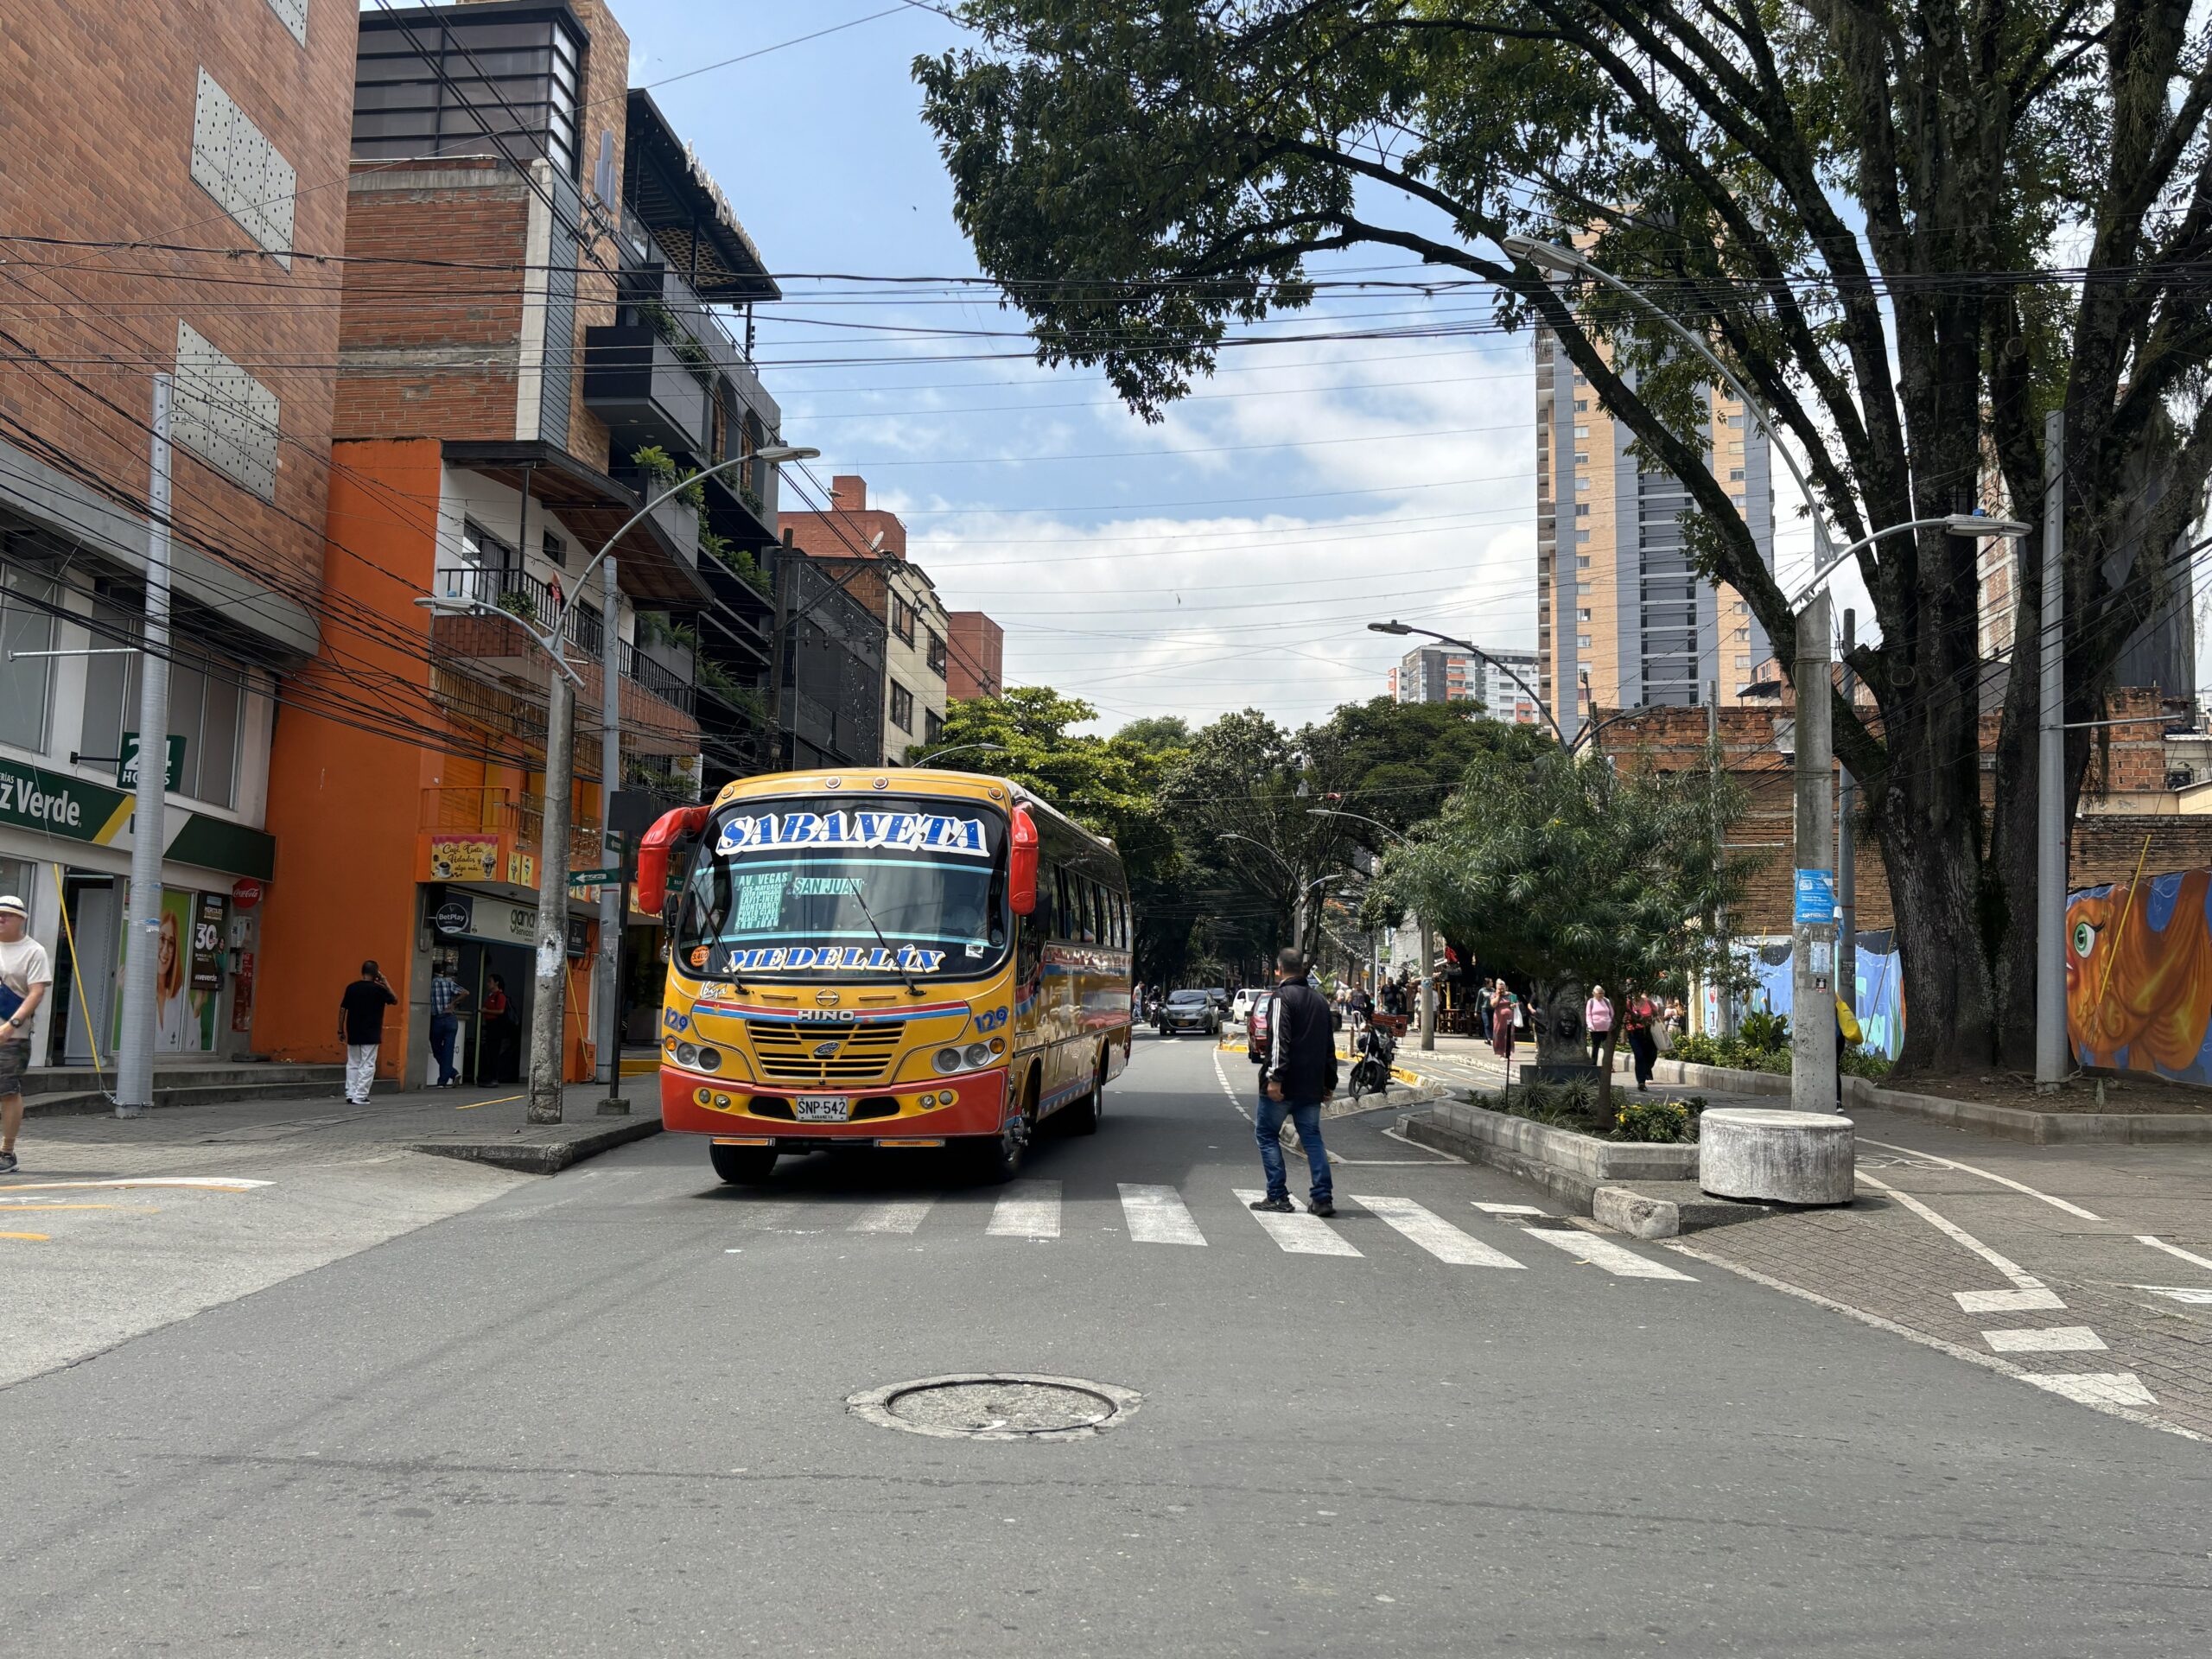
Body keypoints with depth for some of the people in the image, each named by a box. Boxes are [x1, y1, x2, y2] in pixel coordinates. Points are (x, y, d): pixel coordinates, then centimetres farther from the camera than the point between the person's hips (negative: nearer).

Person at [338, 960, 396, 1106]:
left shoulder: (351, 988, 3)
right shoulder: (378, 989, -8)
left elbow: (342, 1009, 4)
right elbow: (395, 1000, 7)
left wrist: (340, 1030, 11)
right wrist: (385, 983, 8)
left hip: (353, 1034, 4)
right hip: (370, 1035, -4)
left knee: (353, 1064, 14)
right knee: (367, 1066, 0)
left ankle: (350, 1094, 10)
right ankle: (360, 1096, -6)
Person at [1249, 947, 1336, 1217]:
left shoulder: (1282, 997, -8)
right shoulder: (1320, 1000, 16)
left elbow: (1279, 1041, -20)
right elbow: (1329, 1045, 20)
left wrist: (1275, 1078, -24)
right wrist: (1329, 1082, 24)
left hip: (1283, 1084, -6)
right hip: (1311, 1086, 6)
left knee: (1266, 1134, 5)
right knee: (1312, 1137, 9)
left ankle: (1278, 1197, 1)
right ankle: (1322, 1197, 0)